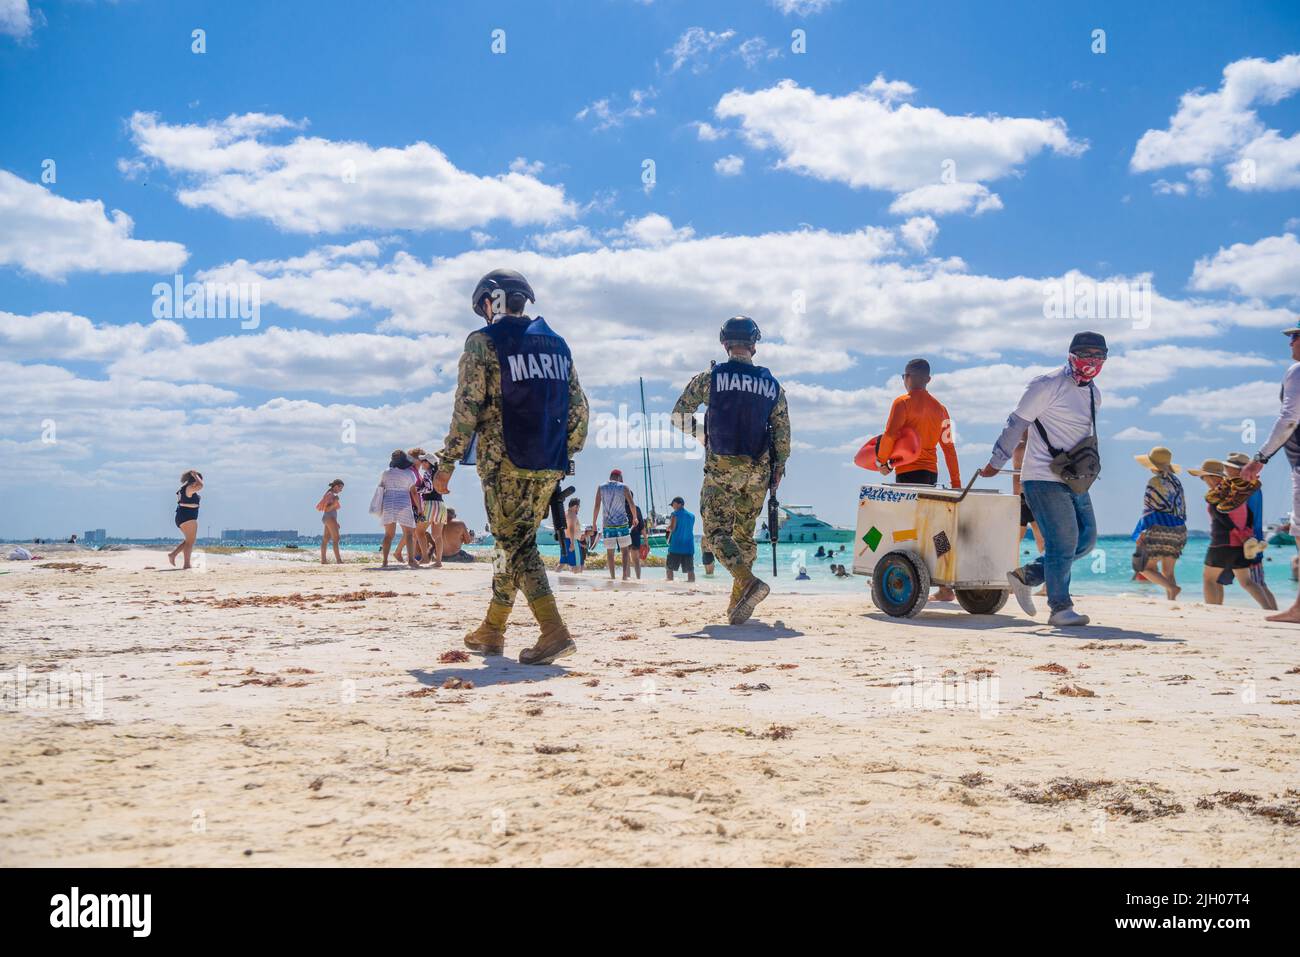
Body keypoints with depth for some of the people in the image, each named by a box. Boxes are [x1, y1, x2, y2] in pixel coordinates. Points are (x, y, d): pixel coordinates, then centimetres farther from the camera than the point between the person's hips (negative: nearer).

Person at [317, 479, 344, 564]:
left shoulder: (332, 495, 17)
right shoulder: (330, 494, -11)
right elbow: (327, 509, -17)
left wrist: (335, 522, 22)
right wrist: (335, 503, -27)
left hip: (327, 519, 10)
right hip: (330, 518, -10)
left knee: (325, 539, 8)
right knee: (336, 539, -14)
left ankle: (323, 559, 8)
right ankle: (338, 560, -20)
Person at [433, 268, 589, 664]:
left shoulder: (484, 343, -4)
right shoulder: (557, 344, 14)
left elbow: (468, 408, -10)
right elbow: (579, 408, 12)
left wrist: (448, 463, -5)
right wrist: (564, 455, 20)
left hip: (505, 464, -6)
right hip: (550, 467, 6)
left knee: (514, 545, -2)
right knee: (515, 541, 16)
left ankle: (554, 632, -15)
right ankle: (492, 631, 27)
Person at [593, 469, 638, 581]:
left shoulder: (601, 488, 6)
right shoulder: (624, 488, 1)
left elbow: (597, 506, 2)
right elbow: (632, 505, -4)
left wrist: (594, 522, 7)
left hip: (608, 524, 1)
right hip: (622, 523, -1)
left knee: (610, 552, 6)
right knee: (625, 550, 6)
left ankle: (612, 576, 2)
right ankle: (625, 575, -6)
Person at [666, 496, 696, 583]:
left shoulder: (675, 514, -4)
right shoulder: (691, 516, 11)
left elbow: (672, 528, -13)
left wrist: (668, 527, 9)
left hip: (675, 546, -4)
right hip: (688, 546, 4)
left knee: (670, 568, 4)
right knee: (690, 570, 3)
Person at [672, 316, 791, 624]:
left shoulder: (710, 378, -3)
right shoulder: (772, 385, 6)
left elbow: (679, 415, 2)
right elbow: (783, 433, 5)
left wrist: (698, 432, 21)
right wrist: (778, 469, 14)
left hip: (721, 468, -4)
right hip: (758, 471, 4)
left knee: (716, 532, -2)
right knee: (745, 535, 13)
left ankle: (749, 581, -24)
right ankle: (737, 604, 14)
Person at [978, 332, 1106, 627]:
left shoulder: (1093, 394, 15)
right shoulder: (1047, 385, -9)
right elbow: (1017, 424, -7)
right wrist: (995, 464, -4)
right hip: (1044, 478, -8)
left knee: (1086, 539, 6)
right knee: (1063, 542, -10)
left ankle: (1025, 576, 17)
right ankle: (1060, 608, -1)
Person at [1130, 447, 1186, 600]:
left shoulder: (1155, 481, -10)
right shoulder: (1175, 481, 13)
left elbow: (1152, 509, -15)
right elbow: (1182, 508, 15)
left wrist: (1142, 532, -11)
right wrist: (1179, 531, 22)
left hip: (1159, 530, -8)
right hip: (1178, 530, 8)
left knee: (1146, 567, 0)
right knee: (1167, 572, 12)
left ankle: (1172, 588, -18)